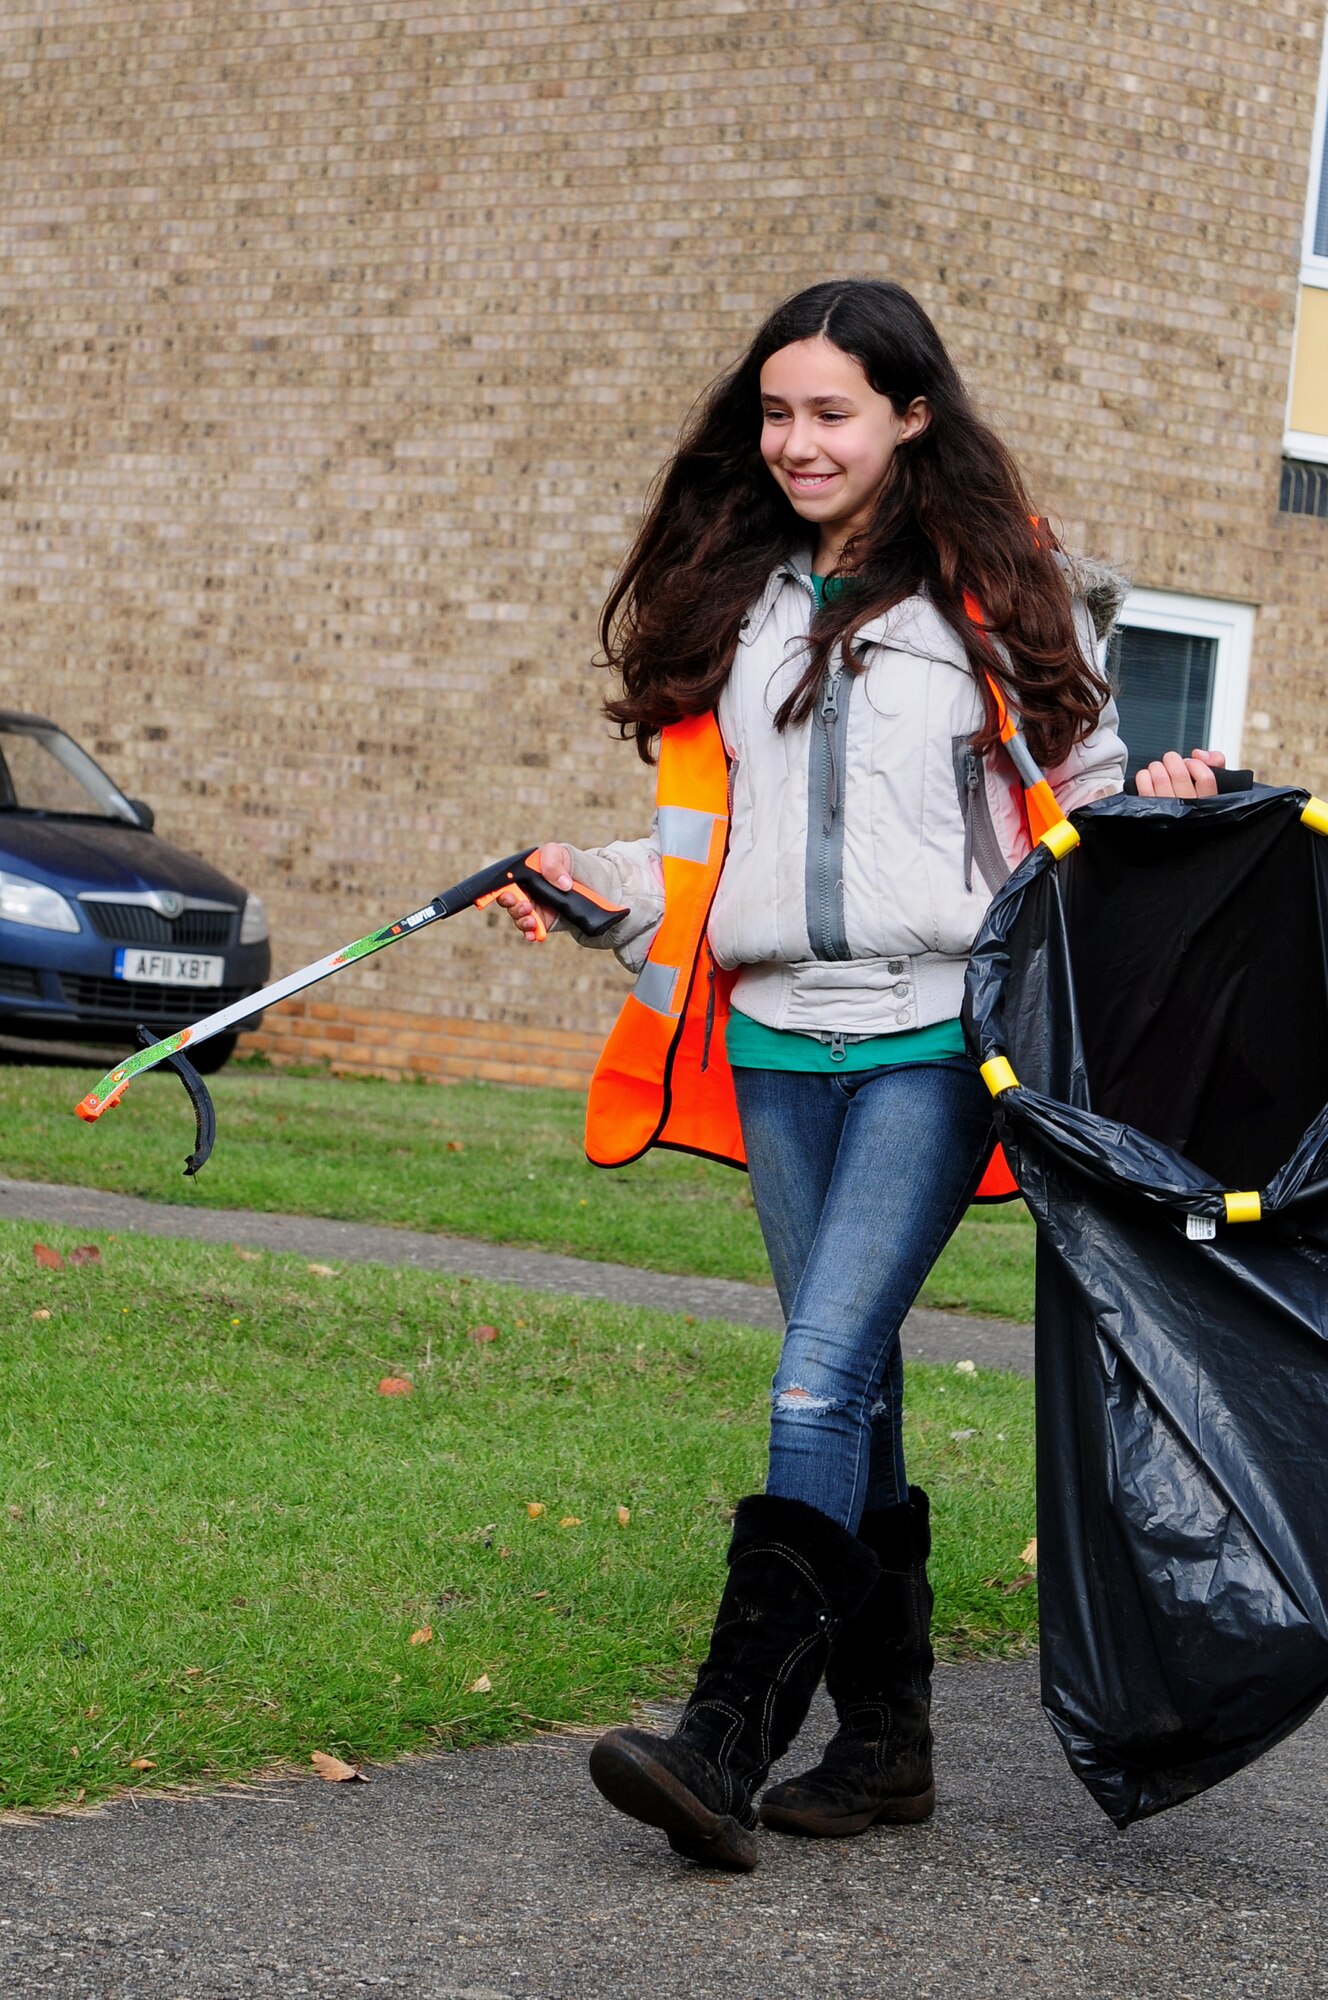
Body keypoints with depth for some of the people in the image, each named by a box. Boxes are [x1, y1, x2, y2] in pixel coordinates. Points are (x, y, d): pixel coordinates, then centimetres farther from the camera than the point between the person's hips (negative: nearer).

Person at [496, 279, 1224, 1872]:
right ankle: (885, 1738, 17)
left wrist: (1158, 804, -12)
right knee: (849, 1387, 9)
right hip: (777, 1038, 5)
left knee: (820, 1379, -14)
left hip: (933, 1037, -5)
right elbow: (705, 825, 17)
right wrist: (605, 889, -1)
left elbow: (1080, 790, 8)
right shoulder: (732, 598, 13)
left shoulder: (1001, 591, 1)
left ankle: (729, 1738, -18)